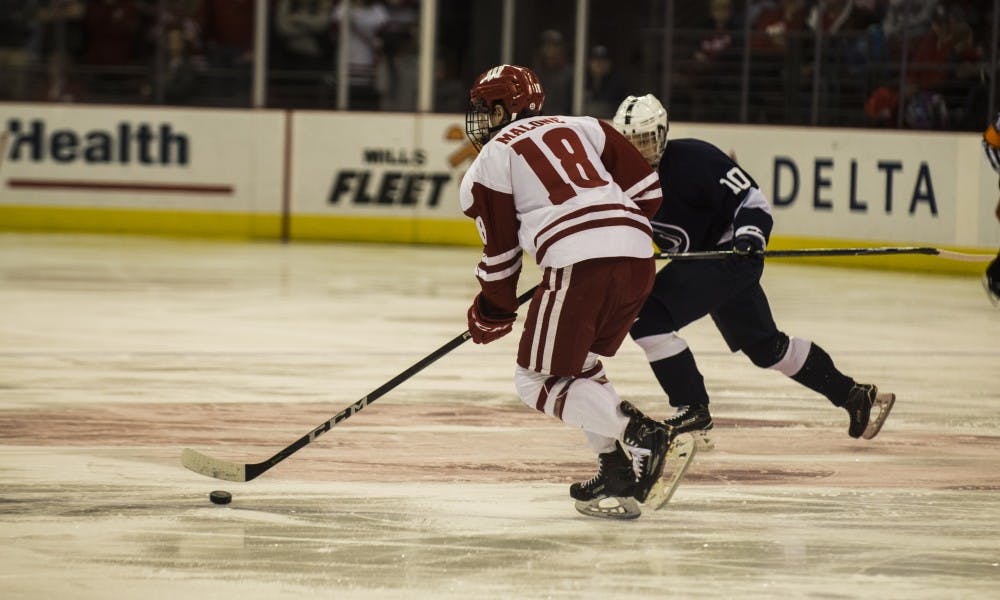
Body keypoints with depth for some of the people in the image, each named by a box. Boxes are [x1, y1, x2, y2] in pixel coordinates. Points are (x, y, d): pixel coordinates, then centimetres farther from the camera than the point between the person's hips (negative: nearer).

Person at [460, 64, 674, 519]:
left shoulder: (490, 160, 11)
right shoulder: (582, 127, 25)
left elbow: (500, 252, 12)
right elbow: (646, 187, 17)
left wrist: (492, 314, 27)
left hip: (581, 263, -7)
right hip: (638, 255, 7)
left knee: (537, 382, 2)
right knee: (578, 362, 26)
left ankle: (638, 434, -16)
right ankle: (616, 471, 16)